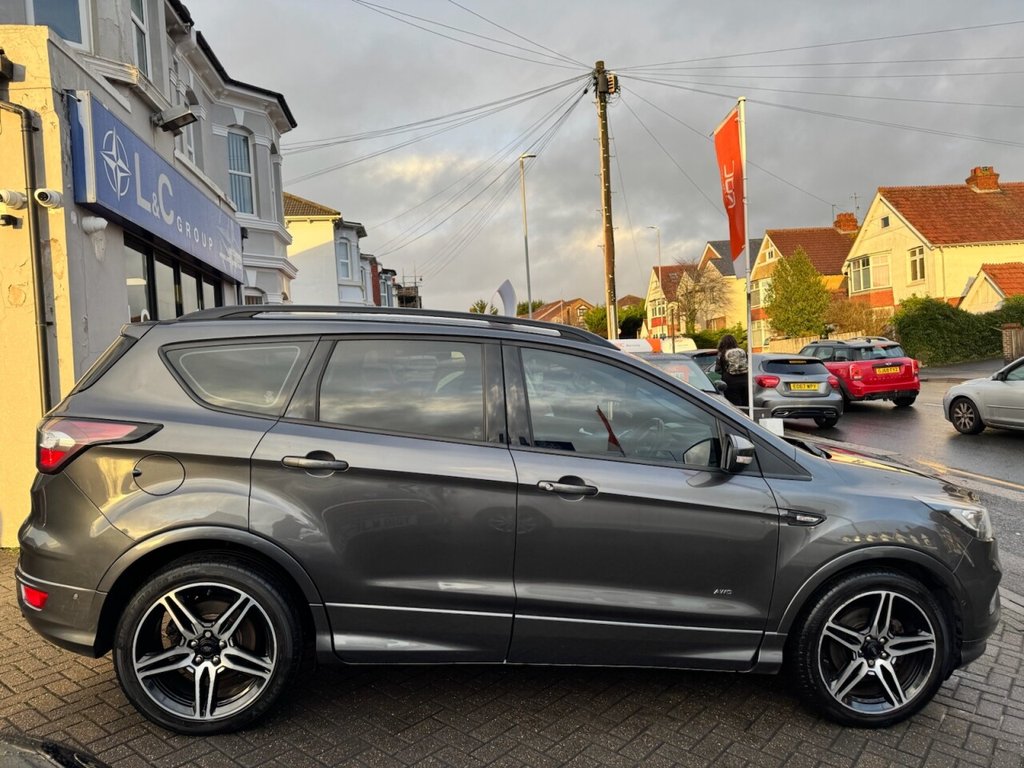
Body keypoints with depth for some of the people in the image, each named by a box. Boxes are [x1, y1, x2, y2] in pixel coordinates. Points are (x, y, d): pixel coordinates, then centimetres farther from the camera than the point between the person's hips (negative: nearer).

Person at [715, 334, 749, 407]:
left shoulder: (722, 354, -4)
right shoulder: (742, 352, 8)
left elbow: (718, 370, -3)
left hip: (731, 383, -4)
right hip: (744, 381, 4)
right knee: (745, 405, 13)